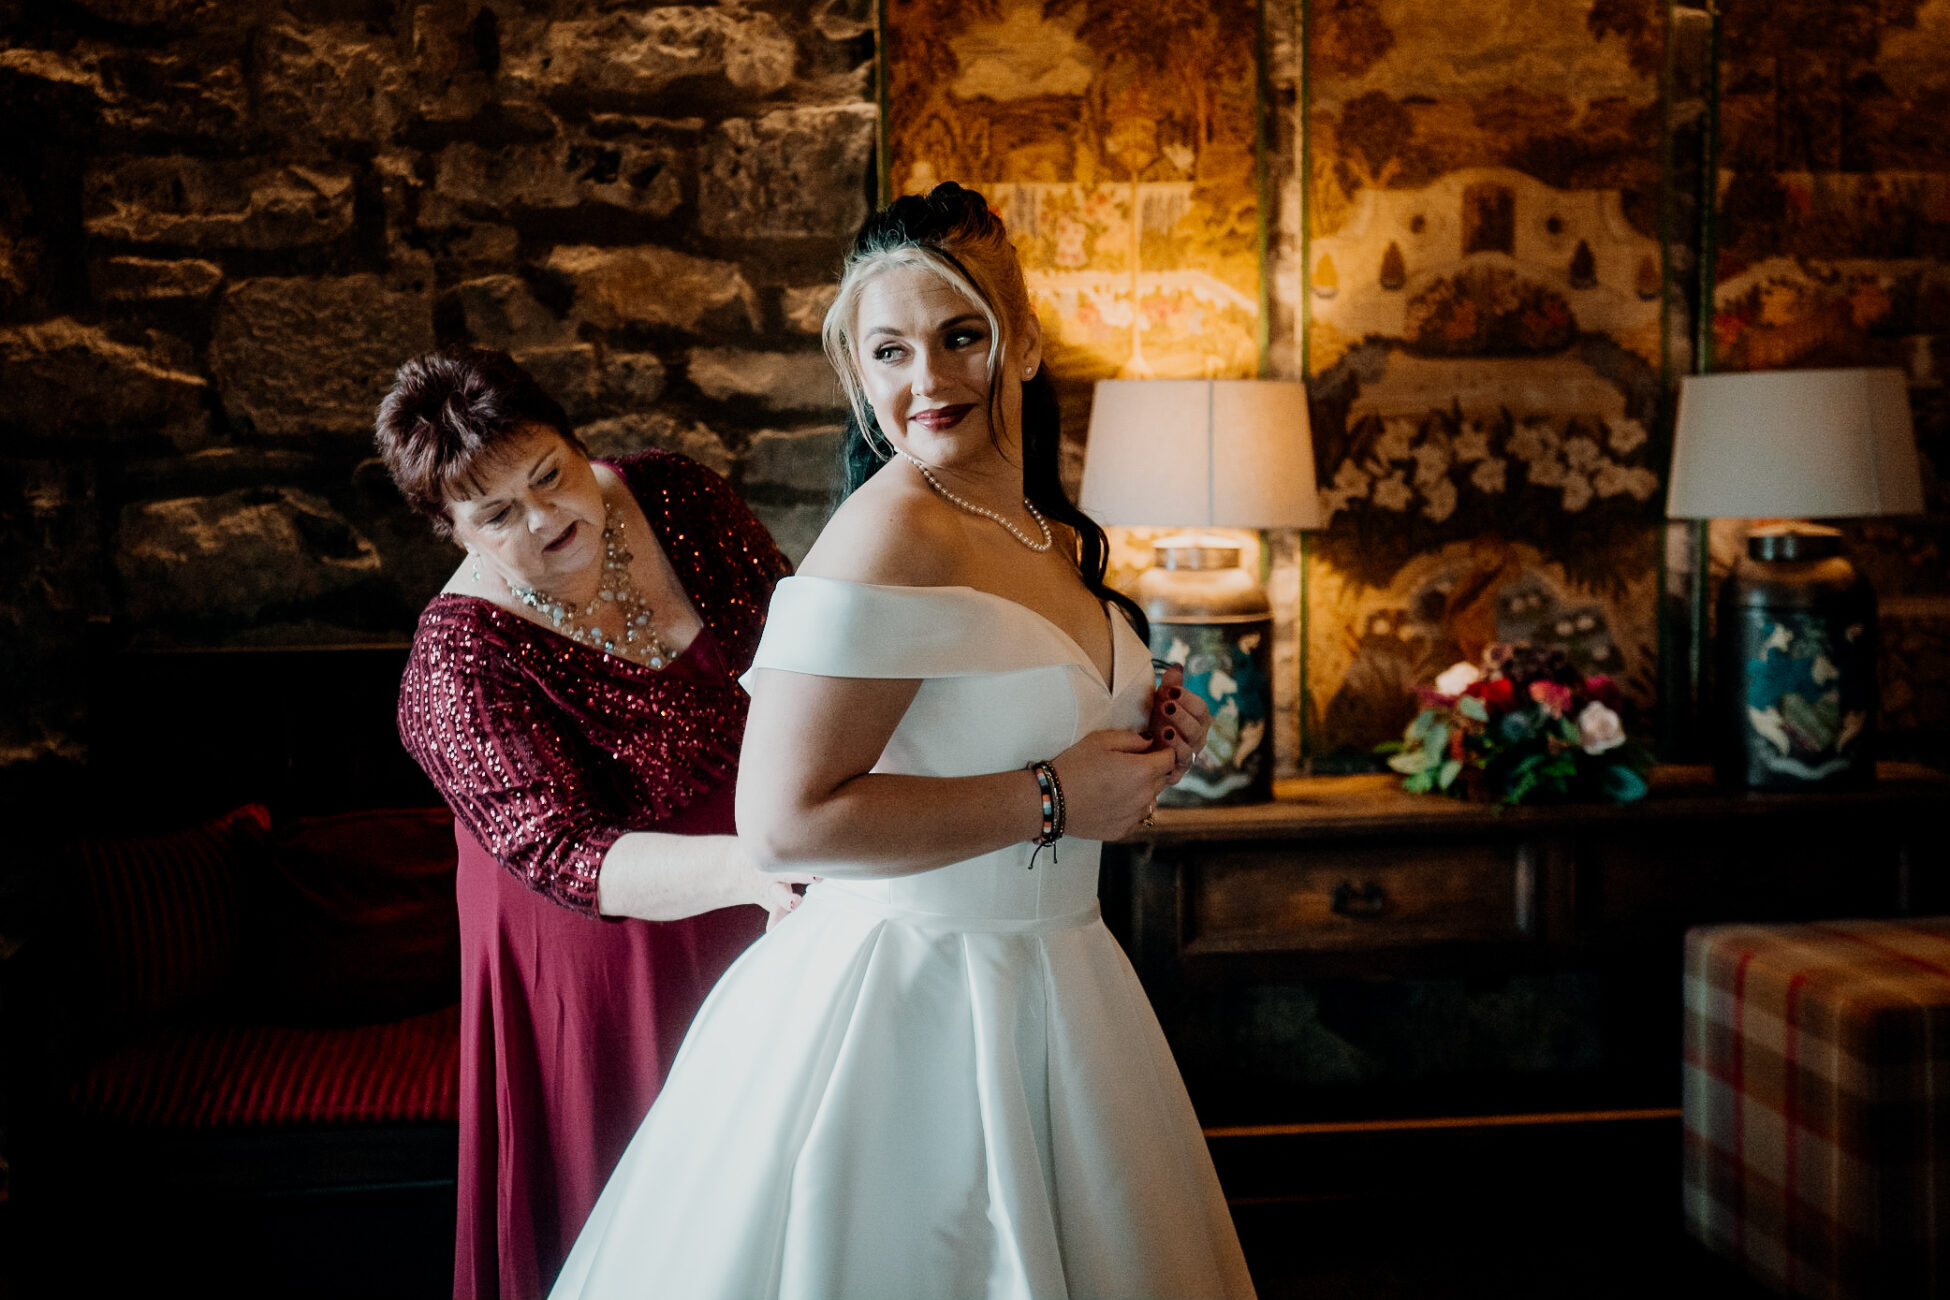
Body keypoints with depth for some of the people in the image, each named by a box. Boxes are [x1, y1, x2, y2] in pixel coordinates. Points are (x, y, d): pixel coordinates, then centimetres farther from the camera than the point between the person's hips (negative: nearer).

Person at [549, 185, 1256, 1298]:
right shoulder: (894, 535, -19)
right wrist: (1052, 797, -20)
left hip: (1045, 985, 9)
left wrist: (1139, 754, 2)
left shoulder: (1054, 539, 8)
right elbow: (789, 820, -27)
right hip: (909, 999, -8)